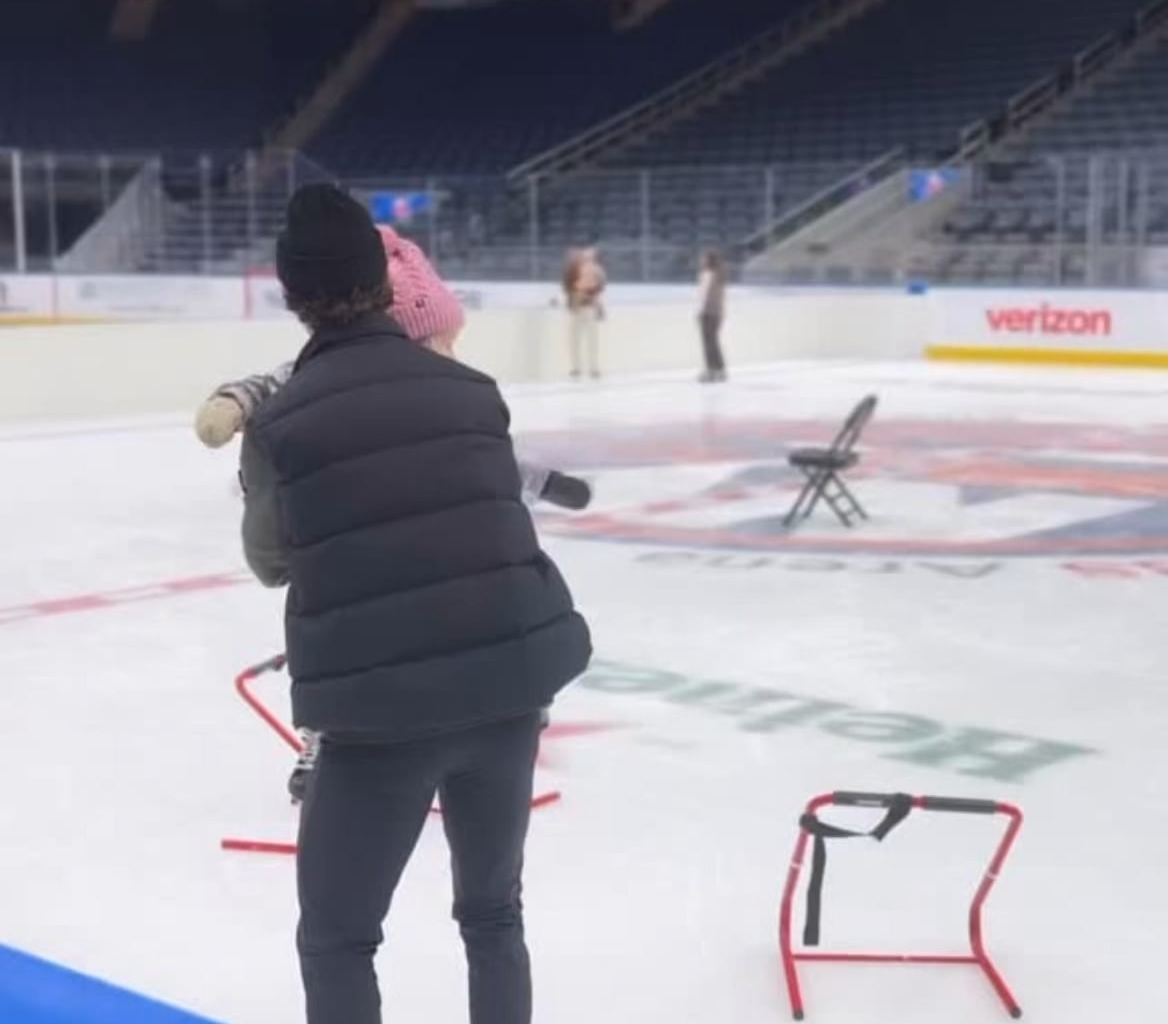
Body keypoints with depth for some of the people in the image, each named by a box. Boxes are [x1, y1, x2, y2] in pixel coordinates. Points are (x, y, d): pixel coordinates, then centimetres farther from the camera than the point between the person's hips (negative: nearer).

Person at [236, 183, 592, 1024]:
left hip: (379, 710, -3)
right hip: (509, 682, 4)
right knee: (493, 916, 24)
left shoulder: (278, 425, -4)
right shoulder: (470, 390, 4)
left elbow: (271, 560, 11)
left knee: (336, 938, 16)